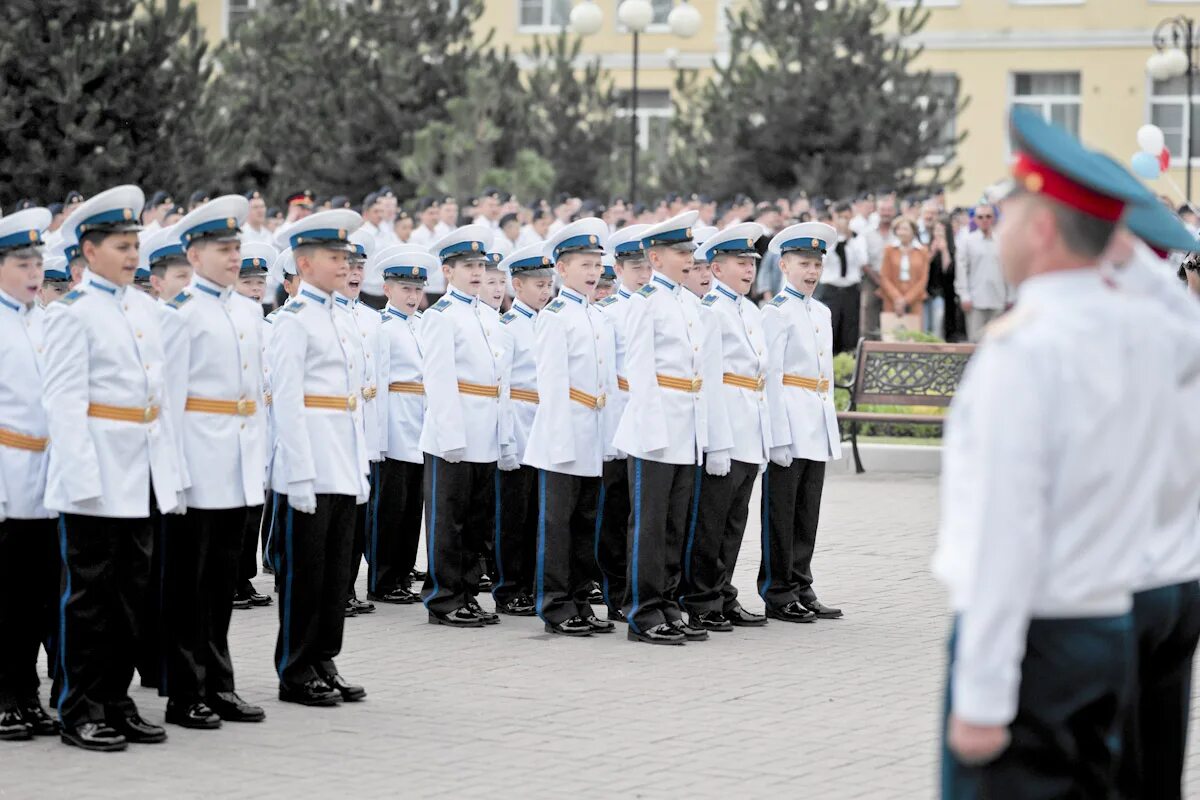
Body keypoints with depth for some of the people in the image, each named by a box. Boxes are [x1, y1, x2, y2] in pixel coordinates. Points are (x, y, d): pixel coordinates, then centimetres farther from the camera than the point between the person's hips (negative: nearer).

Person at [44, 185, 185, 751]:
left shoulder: (144, 307, 13)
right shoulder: (73, 311, -9)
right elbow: (64, 400, -13)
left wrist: (170, 467, 12)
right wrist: (83, 478, -19)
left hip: (142, 476, 7)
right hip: (96, 474, -7)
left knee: (132, 592, 10)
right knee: (89, 593, 0)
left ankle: (116, 704, 18)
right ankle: (79, 713, 6)